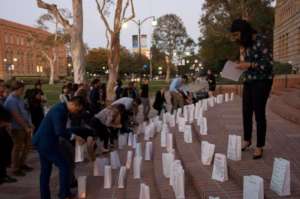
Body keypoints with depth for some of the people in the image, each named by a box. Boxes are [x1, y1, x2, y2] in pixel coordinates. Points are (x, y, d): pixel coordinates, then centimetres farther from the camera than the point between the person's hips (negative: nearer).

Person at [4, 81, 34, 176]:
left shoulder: (19, 98, 11)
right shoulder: (11, 100, -19)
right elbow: (17, 116, -22)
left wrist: (30, 124, 12)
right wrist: (26, 127, -19)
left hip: (25, 127, 9)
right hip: (18, 128, -9)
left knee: (27, 145, 17)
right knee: (18, 148, 1)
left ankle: (22, 164, 32)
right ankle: (15, 169, 14)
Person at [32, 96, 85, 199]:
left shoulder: (62, 108, 9)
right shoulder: (59, 110, -22)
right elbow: (59, 131, -28)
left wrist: (73, 135, 13)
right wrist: (74, 136, -20)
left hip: (42, 141, 10)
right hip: (46, 142, -10)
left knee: (45, 170, 16)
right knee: (65, 165, -3)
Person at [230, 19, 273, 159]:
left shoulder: (259, 40, -13)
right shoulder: (243, 44, 9)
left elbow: (269, 63, -17)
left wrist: (249, 65, -22)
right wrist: (240, 65, 0)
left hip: (261, 81, -7)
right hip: (248, 82, 7)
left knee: (259, 113, -3)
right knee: (246, 112, 9)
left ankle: (259, 146, 7)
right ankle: (247, 140, 26)